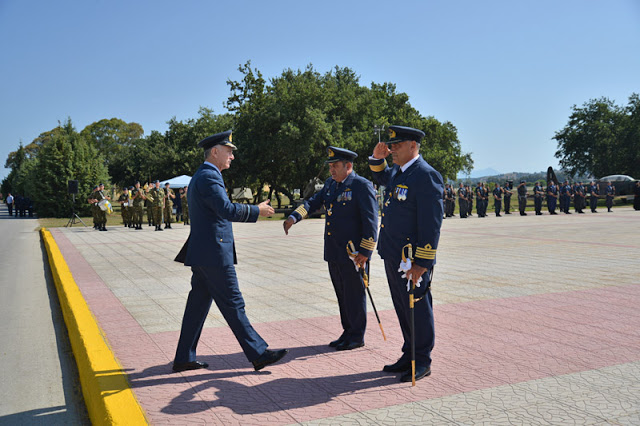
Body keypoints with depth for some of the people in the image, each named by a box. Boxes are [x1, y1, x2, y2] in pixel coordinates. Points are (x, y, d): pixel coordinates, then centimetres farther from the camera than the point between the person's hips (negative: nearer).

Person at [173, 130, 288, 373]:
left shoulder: (200, 177, 20)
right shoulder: (209, 176, -14)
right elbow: (226, 209, -25)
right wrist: (257, 211, -15)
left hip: (202, 254, 10)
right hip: (213, 253, -10)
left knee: (198, 304, 12)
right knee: (232, 304, -4)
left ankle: (184, 358, 18)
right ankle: (258, 354, 4)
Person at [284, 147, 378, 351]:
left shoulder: (362, 186, -11)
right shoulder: (330, 184, 13)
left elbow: (371, 220, -14)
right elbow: (314, 202, 13)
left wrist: (365, 252, -17)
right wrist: (294, 217, -5)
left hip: (353, 254, -8)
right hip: (333, 253, 8)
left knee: (354, 294, 2)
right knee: (342, 294, 16)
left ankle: (357, 336, 15)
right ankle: (348, 332, 28)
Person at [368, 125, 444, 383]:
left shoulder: (426, 175, -17)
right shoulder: (397, 171, 11)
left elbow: (431, 224, -21)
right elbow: (381, 178, 36)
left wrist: (421, 264, -22)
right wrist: (377, 158, 14)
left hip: (412, 260, -9)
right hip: (393, 256, 9)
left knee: (417, 310, 4)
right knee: (402, 309, 17)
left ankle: (422, 362, 17)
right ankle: (409, 355, 31)